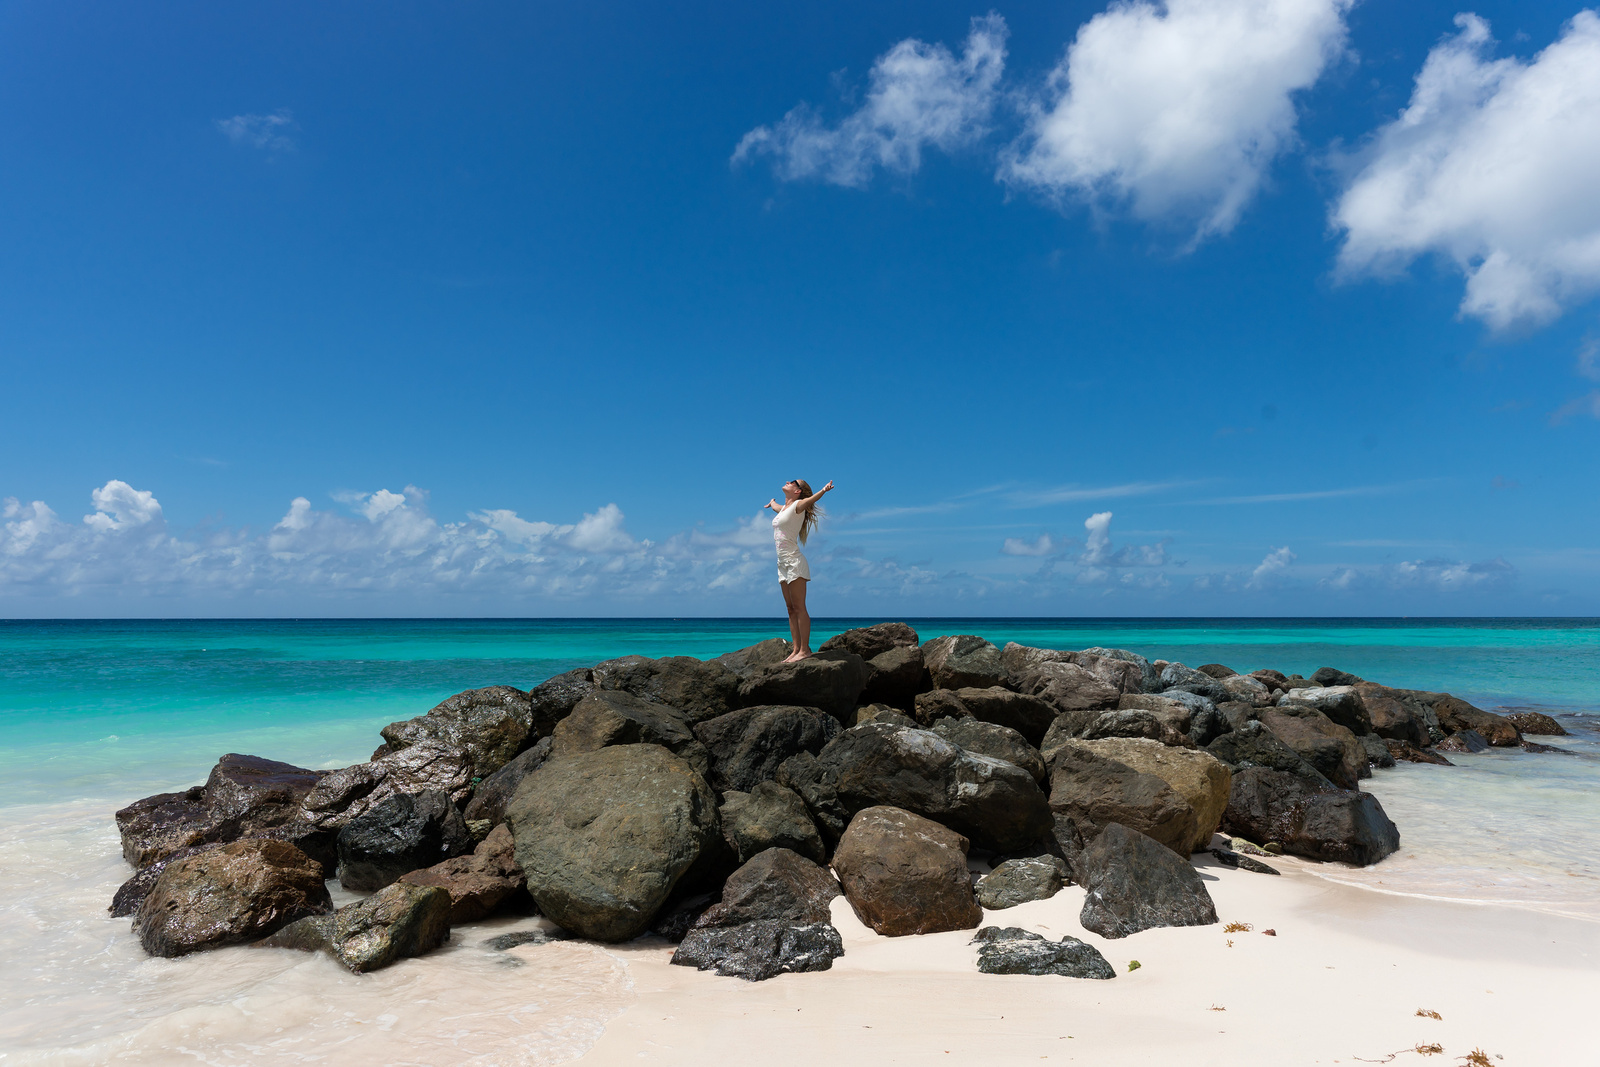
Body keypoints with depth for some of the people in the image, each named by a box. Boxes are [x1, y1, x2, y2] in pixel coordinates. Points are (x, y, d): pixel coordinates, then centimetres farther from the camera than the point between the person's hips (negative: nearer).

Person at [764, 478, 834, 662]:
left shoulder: (798, 506, -5)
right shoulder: (783, 508, 19)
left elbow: (810, 499, -26)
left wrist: (824, 490, -45)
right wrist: (772, 502, 65)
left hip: (794, 562, -8)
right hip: (783, 564, 8)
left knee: (799, 607, -9)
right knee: (791, 609, 6)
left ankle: (805, 649, -8)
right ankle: (796, 649, 7)